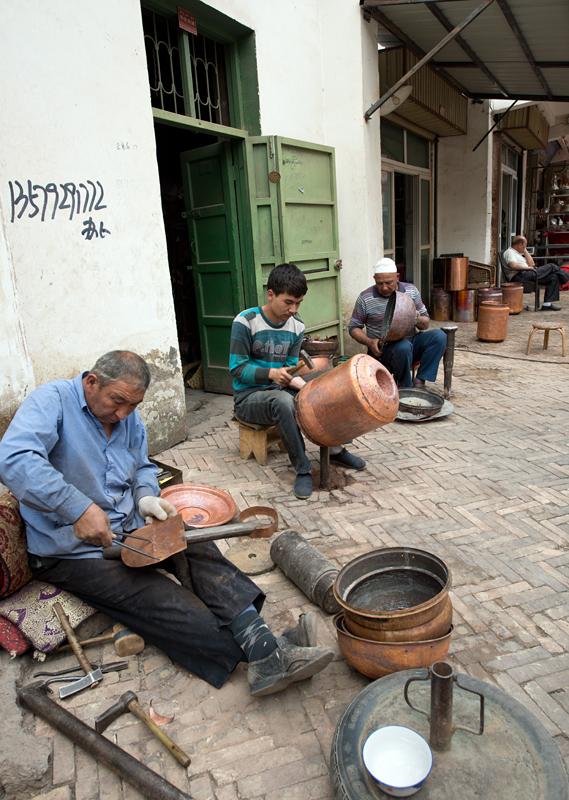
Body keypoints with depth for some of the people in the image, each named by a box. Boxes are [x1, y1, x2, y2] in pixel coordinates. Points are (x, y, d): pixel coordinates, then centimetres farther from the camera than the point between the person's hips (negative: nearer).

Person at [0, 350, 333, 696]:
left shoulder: (131, 418, 7)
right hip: (71, 550, -6)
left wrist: (145, 497, -4)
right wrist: (79, 509, -39)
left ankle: (261, 643, -29)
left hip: (129, 528, 7)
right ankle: (264, 656, -23)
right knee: (167, 602, -22)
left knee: (199, 547, -19)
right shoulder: (51, 401, -16)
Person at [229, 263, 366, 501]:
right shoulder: (245, 322, -15)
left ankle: (335, 449, 8)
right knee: (283, 401, -38)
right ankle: (303, 469, -25)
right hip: (249, 396, -6)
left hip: (281, 390, 6)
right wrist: (271, 374, -31)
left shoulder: (296, 326, 2)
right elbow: (237, 368, -15)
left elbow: (290, 368, 2)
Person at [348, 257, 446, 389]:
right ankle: (406, 387, -13)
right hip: (383, 349, -4)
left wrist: (418, 320, -17)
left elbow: (426, 323, 9)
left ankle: (419, 382, -18)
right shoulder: (365, 298, -4)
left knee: (439, 336, -21)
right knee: (404, 346, -38)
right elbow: (353, 327, 4)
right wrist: (369, 342, -16)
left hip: (410, 341, 4)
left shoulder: (411, 290, 5)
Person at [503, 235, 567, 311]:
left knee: (553, 277, -2)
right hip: (520, 276, -10)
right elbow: (513, 266, -23)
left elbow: (531, 264, 24)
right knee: (551, 267, -8)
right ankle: (563, 276, 21)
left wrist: (525, 250, 22)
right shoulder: (509, 252, -3)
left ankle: (547, 304, -8)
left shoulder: (517, 253, 30)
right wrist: (528, 267, -14)